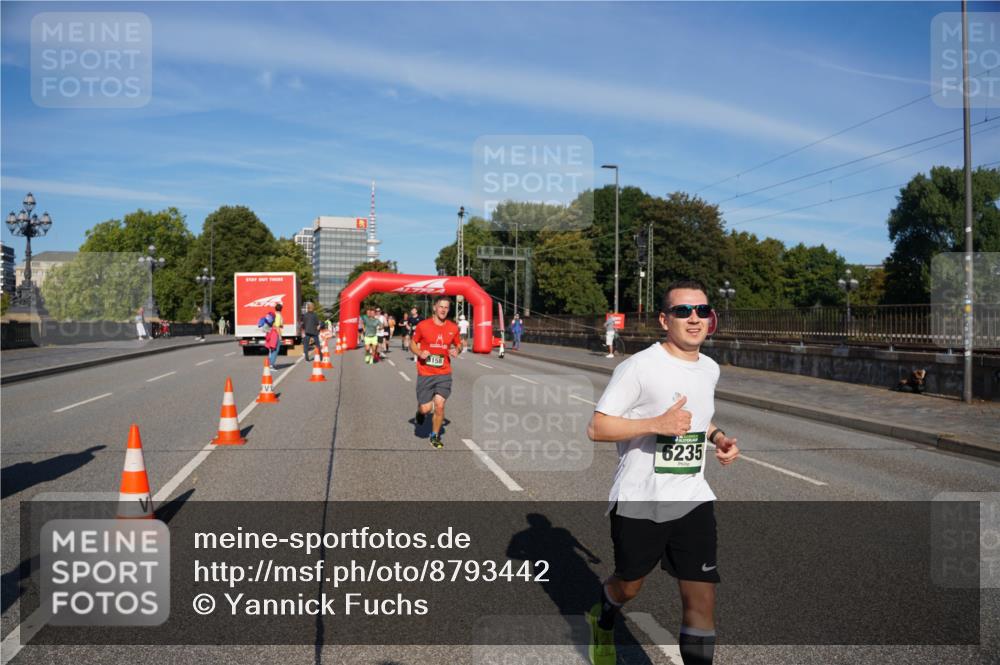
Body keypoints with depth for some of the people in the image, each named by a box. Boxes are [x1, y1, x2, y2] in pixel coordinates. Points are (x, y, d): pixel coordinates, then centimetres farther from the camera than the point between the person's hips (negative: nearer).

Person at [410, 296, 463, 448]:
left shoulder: (453, 328, 2)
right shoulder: (423, 325, -5)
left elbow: (459, 344, 17)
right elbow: (412, 344, 6)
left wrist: (457, 350, -6)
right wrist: (420, 353, -15)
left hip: (444, 373, 2)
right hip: (425, 374, -1)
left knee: (439, 406, -6)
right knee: (426, 408, -3)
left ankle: (435, 436, 16)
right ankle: (420, 411, 36)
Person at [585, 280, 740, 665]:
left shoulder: (709, 369, 6)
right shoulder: (639, 367, -16)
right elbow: (596, 428, -18)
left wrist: (718, 438, 4)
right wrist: (658, 424, -29)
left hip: (693, 500, 4)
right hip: (639, 502, -4)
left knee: (702, 599, -3)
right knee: (628, 585, 18)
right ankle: (602, 622, 53)